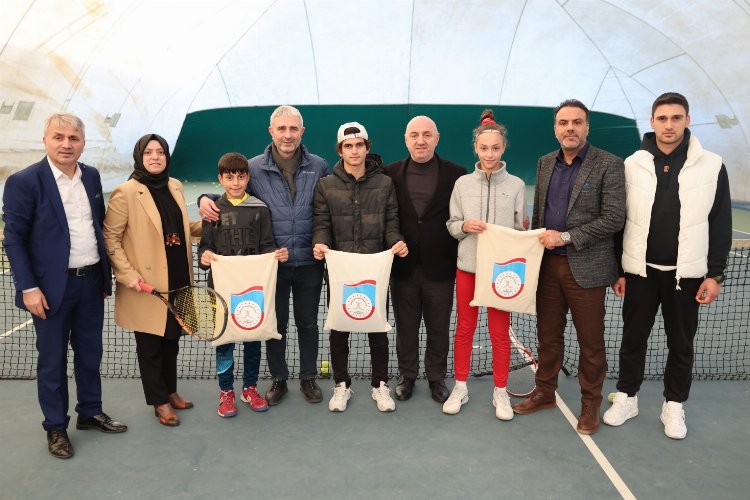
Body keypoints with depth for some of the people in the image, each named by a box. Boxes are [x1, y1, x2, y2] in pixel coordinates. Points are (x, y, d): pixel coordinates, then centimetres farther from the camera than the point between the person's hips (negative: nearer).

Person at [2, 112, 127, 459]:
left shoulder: (92, 176, 6)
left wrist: (105, 274, 12)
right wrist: (28, 288, -14)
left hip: (92, 282, 5)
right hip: (52, 287, -5)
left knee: (90, 353, 17)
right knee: (52, 360, 9)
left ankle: (90, 413, 34)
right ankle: (55, 427, 25)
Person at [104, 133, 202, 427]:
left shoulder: (175, 187, 7)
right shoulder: (125, 193, -12)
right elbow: (110, 238, -10)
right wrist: (129, 275, -17)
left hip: (178, 281, 6)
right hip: (148, 286, -6)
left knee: (172, 340, 18)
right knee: (150, 345, 7)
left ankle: (171, 391, 34)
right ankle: (160, 402, 22)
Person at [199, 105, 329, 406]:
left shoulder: (319, 167, 0)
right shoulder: (254, 168, -2)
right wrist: (206, 199, -12)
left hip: (309, 262, 1)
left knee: (308, 323, 14)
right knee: (274, 324, 13)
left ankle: (308, 378, 32)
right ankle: (278, 379, 32)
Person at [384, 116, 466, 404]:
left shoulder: (456, 174, -3)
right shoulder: (391, 174, 0)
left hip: (439, 268, -1)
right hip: (403, 266, 1)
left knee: (439, 329, 13)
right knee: (405, 327, 14)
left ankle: (437, 377, 32)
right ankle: (407, 376, 32)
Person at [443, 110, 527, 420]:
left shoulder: (516, 185, -1)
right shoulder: (462, 183, 2)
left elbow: (522, 230, 1)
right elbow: (451, 226, 4)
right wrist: (465, 226, -16)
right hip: (467, 265, 1)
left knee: (500, 332, 6)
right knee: (464, 328, 10)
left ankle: (500, 392, 22)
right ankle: (460, 388, 24)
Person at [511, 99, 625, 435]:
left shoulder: (608, 165, -8)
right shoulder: (545, 163, 9)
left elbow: (613, 219, -14)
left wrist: (566, 237, -17)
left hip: (586, 267, -4)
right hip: (548, 264, 5)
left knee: (591, 342, 8)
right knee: (548, 335, 15)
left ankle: (590, 405, 24)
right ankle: (544, 393, 32)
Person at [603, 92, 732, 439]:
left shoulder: (711, 166, -3)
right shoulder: (632, 165, -1)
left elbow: (721, 225, 0)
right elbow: (617, 220, 2)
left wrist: (714, 274, -3)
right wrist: (617, 270, 2)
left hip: (685, 273, 0)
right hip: (640, 270, 1)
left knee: (681, 344, 11)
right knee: (633, 338, 11)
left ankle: (673, 405, 27)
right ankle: (626, 397, 27)